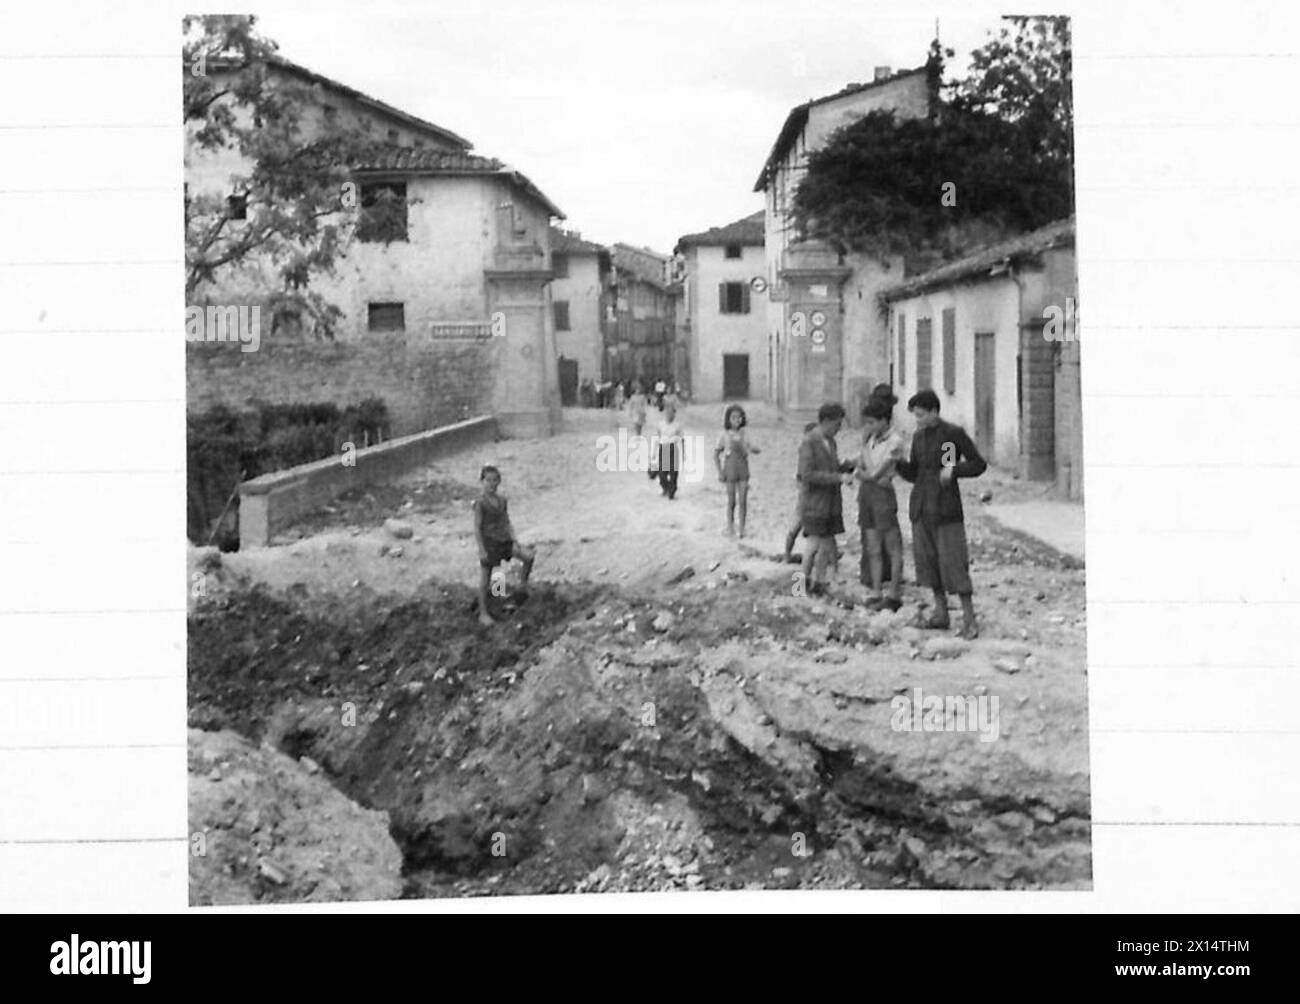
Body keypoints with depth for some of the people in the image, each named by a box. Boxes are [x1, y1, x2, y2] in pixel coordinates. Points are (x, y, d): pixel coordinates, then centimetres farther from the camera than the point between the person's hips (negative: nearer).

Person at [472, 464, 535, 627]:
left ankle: (523, 587, 4)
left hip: (504, 540, 6)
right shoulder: (480, 503, -14)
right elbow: (477, 528, -13)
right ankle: (483, 614, 13)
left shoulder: (502, 499, 5)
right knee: (485, 580, 1)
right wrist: (481, 550, -16)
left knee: (529, 555, -12)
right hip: (489, 541, -6)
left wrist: (514, 540, 4)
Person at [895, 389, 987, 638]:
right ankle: (941, 614, 18)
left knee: (954, 562, -9)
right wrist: (897, 462, -4)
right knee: (927, 559, 8)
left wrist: (953, 470, -19)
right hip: (921, 506, 6)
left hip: (947, 507, -6)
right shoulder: (919, 436, 9)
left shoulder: (955, 433, -9)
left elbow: (979, 465, -4)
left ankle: (969, 619, -3)